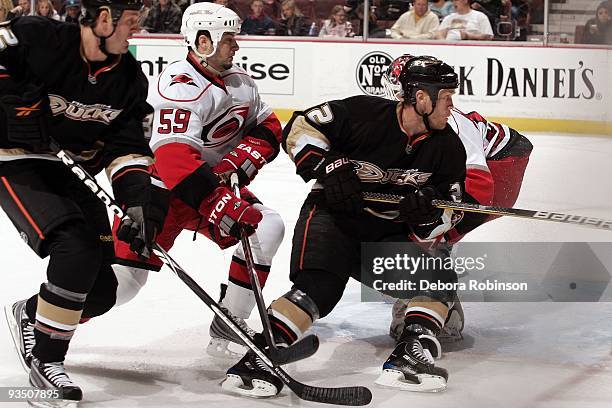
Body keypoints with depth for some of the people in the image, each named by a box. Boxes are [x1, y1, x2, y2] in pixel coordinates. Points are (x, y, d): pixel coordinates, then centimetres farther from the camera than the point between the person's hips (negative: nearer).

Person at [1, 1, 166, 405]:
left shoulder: (129, 77, 0)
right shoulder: (37, 38, -19)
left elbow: (127, 147, -1)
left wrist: (139, 203, -12)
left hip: (73, 173, 7)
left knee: (101, 289, 1)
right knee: (76, 247, -28)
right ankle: (47, 362, -13)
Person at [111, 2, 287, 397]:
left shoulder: (240, 79, 3)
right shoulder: (179, 86, -25)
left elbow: (268, 127, 9)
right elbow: (173, 157, -37)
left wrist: (243, 157, -13)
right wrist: (218, 204, -43)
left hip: (218, 183, 7)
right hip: (164, 187, -7)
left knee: (268, 227, -14)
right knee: (125, 275, -16)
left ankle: (226, 331, -7)